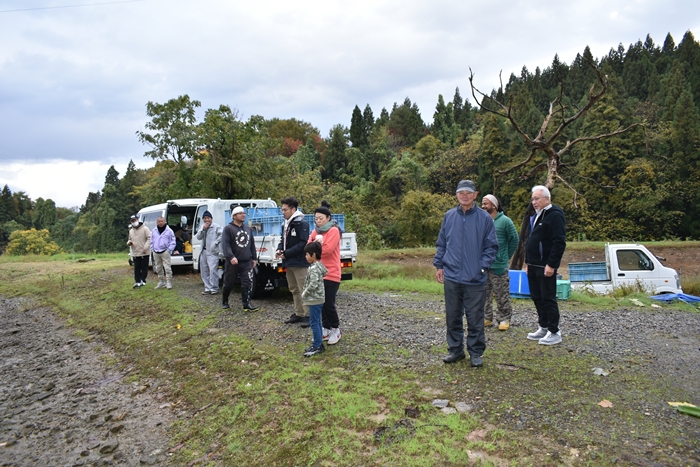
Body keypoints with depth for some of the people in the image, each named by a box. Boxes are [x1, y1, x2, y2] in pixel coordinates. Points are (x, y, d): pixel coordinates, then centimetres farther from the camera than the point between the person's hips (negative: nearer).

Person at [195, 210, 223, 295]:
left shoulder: (216, 226, -6)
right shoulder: (202, 227, 15)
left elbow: (221, 235, -13)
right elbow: (198, 237, 8)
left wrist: (216, 242, -18)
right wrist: (203, 229, -6)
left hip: (212, 252, -8)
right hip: (204, 251, 8)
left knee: (213, 270, -12)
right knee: (204, 271, 11)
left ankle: (214, 288, -4)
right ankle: (208, 288, 19)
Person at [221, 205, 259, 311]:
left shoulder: (248, 229, 14)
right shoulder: (228, 229, -5)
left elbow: (252, 245, 17)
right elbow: (226, 245, -16)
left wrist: (254, 258, 14)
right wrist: (231, 257, -28)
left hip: (247, 262, 4)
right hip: (233, 262, -4)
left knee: (247, 283, -5)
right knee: (229, 283, 11)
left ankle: (247, 304, -1)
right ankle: (224, 302, 30)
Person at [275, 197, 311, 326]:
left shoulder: (302, 224, -13)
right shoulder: (286, 224, 14)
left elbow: (303, 243, -19)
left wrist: (286, 253, -17)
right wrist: (279, 249, 1)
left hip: (299, 263, -9)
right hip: (289, 263, 9)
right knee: (294, 290, 15)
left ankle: (307, 315, 2)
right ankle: (298, 313, 24)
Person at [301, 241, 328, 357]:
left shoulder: (314, 268, -20)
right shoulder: (320, 265, 9)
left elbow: (313, 285, -27)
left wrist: (304, 294, -12)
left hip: (314, 300, -10)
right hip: (318, 299, 10)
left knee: (314, 323, -4)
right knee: (317, 322, 16)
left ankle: (317, 347, 1)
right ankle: (319, 343, 24)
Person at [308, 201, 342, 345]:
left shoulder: (334, 231, -10)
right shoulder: (316, 231, 13)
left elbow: (327, 249, -20)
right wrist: (317, 243, -16)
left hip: (331, 273, -7)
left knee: (329, 303, -4)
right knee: (321, 303, 11)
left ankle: (335, 329, 13)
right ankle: (326, 328, 23)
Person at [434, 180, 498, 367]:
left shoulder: (484, 218, -1)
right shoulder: (449, 216, 7)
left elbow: (491, 246, 1)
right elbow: (441, 244, 13)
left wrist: (483, 266, -9)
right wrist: (439, 265, 6)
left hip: (475, 279, -2)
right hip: (451, 276, 3)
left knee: (475, 318, 5)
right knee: (452, 317, 11)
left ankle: (476, 353, 19)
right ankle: (455, 349, 26)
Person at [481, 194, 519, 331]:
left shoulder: (505, 221, -4)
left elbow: (514, 240, 2)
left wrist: (506, 256, 6)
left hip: (499, 265, -4)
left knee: (502, 295, 3)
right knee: (484, 294, 11)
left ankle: (504, 319, 13)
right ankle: (486, 318, 21)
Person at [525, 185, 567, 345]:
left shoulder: (555, 215, -12)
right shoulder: (536, 215, 17)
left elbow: (559, 243, -19)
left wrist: (551, 265, -22)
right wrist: (528, 262, 19)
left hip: (546, 267, -9)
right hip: (533, 266, 9)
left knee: (548, 299, -3)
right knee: (537, 298, 14)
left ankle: (554, 332, 7)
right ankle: (543, 328, 25)